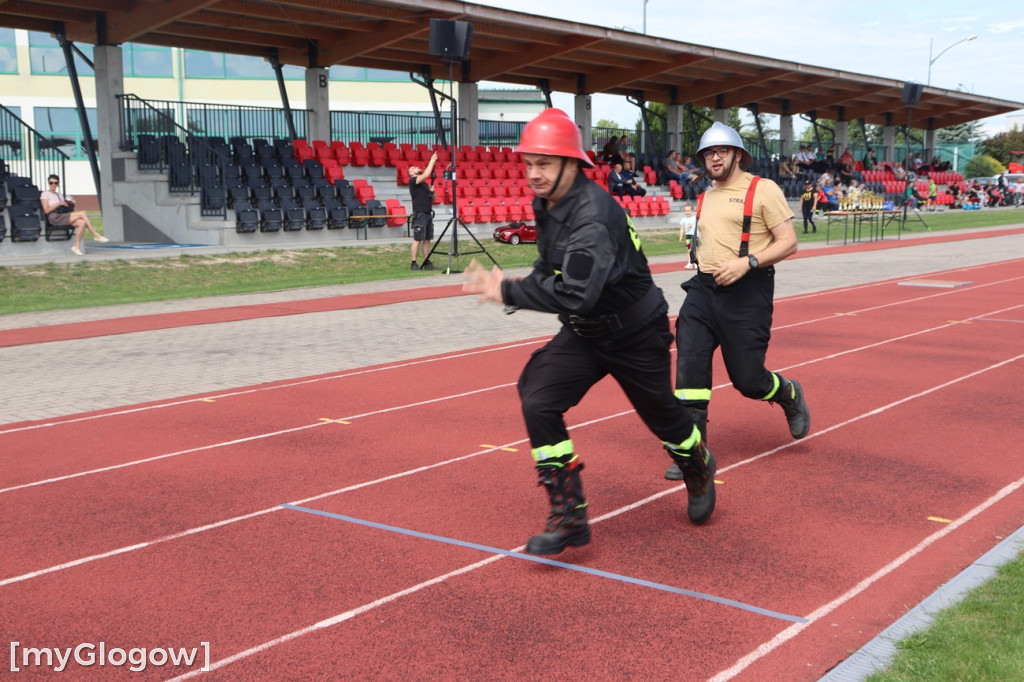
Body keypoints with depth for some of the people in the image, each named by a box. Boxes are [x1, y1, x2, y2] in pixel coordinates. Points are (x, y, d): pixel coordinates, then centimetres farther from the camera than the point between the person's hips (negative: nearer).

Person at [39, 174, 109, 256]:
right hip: (54, 218, -7)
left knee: (82, 223, -26)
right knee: (82, 213, -21)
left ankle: (76, 246, -26)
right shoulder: (45, 194, 7)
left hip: (64, 216, 7)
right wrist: (58, 204, -11)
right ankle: (96, 235, -16)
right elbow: (46, 210, -6)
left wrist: (70, 207, 0)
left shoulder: (60, 195, 28)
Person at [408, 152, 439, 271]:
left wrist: (432, 192, 1)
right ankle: (413, 264, -3)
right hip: (419, 214, -8)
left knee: (427, 239, 7)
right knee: (417, 240, -6)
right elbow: (426, 174, -20)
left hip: (428, 213, 8)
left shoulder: (424, 183, 19)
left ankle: (427, 263, 10)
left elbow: (433, 198, 23)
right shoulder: (413, 181, -5)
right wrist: (432, 161, -12)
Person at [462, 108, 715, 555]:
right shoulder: (547, 203, -3)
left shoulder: (592, 216, -32)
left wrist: (507, 292, -34)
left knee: (663, 416, 14)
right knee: (538, 403, -11)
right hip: (585, 333, 7)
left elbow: (575, 296, -40)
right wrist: (514, 290, -5)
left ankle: (699, 472, 49)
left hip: (636, 334, -7)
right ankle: (569, 519, -3)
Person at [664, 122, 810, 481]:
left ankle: (790, 395, 34)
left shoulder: (763, 190, -4)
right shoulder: (706, 198, 17)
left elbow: (788, 242, -9)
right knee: (689, 363, -8)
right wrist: (703, 264, 13)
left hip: (746, 293, -6)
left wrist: (746, 262, -21)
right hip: (703, 290, 6)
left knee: (747, 378, -1)